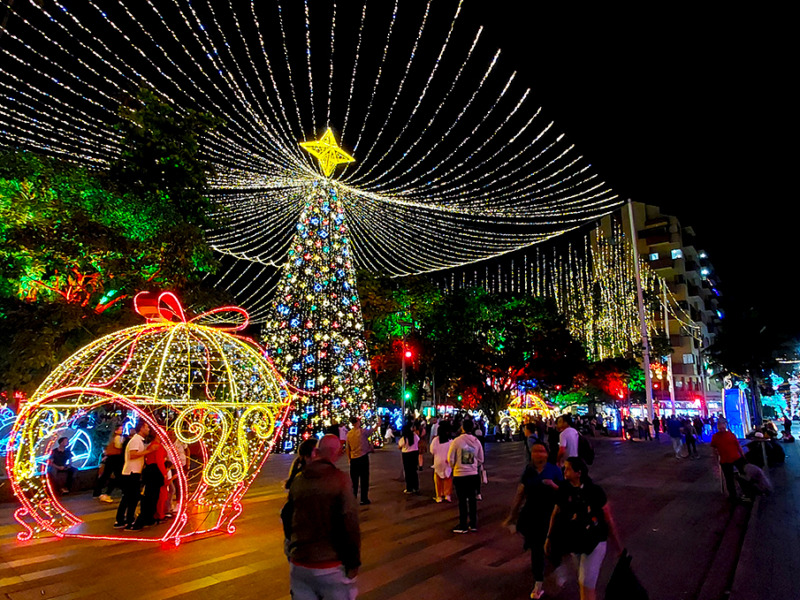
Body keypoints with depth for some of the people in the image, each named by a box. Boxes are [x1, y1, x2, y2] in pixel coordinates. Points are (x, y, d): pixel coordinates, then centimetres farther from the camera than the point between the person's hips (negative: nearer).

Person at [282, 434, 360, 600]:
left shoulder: (298, 480, 2)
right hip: (330, 567, -4)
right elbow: (349, 525, -19)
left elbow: (287, 518, 13)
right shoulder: (341, 480, -14)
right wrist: (354, 563, -8)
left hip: (298, 565, 4)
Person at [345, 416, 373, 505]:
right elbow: (372, 430, 3)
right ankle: (364, 499, 7)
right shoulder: (362, 431, -11)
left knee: (354, 480, 12)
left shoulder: (349, 434, 3)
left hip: (353, 459, 5)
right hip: (363, 458, -4)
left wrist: (349, 459, 17)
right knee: (364, 479, 4)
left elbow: (347, 448, 7)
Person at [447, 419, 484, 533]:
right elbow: (480, 460, 5)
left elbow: (450, 459, -9)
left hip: (460, 475, -3)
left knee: (462, 501, 8)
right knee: (472, 499, 16)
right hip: (473, 474, 3)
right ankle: (473, 524, 26)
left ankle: (463, 526, 17)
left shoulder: (457, 441, -16)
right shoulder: (476, 441, -4)